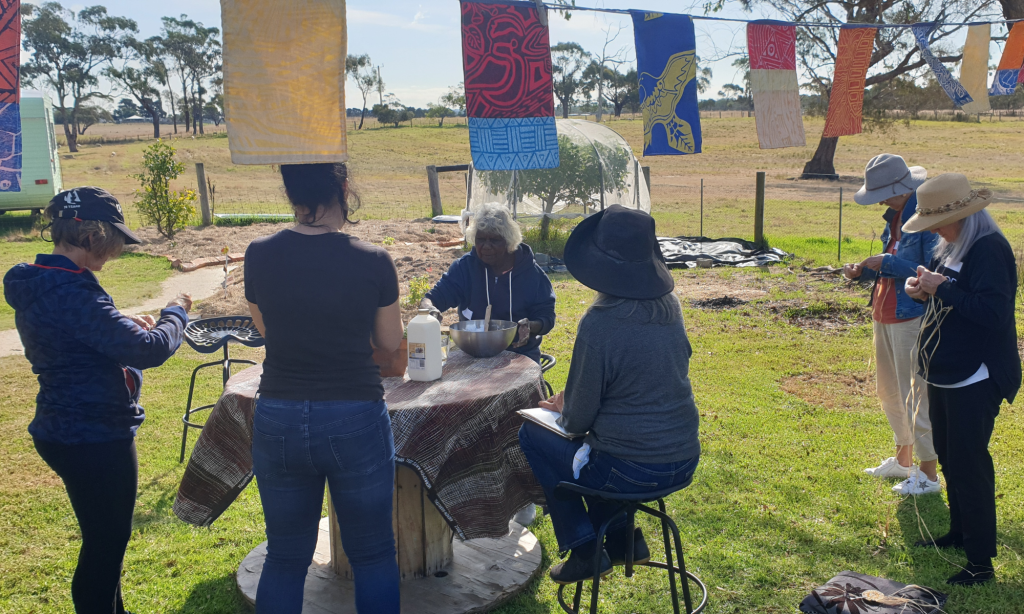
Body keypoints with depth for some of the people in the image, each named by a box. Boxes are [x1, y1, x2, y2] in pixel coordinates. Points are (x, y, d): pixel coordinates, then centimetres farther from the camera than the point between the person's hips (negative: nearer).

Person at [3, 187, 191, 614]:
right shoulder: (71, 291, -27)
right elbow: (149, 351, -28)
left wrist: (125, 324, 9)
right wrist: (175, 313, -10)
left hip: (62, 430, 10)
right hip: (94, 438, -10)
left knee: (105, 537, 25)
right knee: (105, 542, 7)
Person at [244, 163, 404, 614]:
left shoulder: (259, 256, -6)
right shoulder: (373, 261, -12)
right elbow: (390, 343, 1)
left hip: (279, 421, 3)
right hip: (355, 420, -2)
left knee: (285, 558, 19)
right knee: (372, 556, 16)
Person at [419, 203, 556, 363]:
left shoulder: (531, 272, -1)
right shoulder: (464, 267, 2)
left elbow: (547, 316, 0)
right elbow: (434, 296, -4)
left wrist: (530, 327, -24)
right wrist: (429, 307, -30)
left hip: (520, 354, -1)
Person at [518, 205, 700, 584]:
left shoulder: (600, 323, -21)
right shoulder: (669, 305, 0)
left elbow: (577, 420, -13)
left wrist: (564, 408, 10)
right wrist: (572, 401, 14)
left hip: (632, 472, -7)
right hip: (684, 463, 7)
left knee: (532, 434, 12)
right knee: (599, 437, 30)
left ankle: (586, 551, 17)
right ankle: (623, 539, 29)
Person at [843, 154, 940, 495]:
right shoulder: (896, 217, 12)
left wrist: (887, 263, -21)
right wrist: (862, 271, 4)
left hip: (912, 317, -10)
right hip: (884, 316, 10)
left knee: (916, 394, -3)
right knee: (890, 390, 19)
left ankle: (928, 474, 10)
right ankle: (903, 460, 35)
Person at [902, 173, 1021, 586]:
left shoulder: (989, 250, -19)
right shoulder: (952, 247, 10)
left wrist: (943, 288, -24)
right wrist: (923, 289, 0)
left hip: (975, 382, -10)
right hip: (944, 374, 10)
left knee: (968, 465, -4)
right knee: (949, 458, 20)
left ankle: (981, 562, 7)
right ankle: (960, 533, 37)